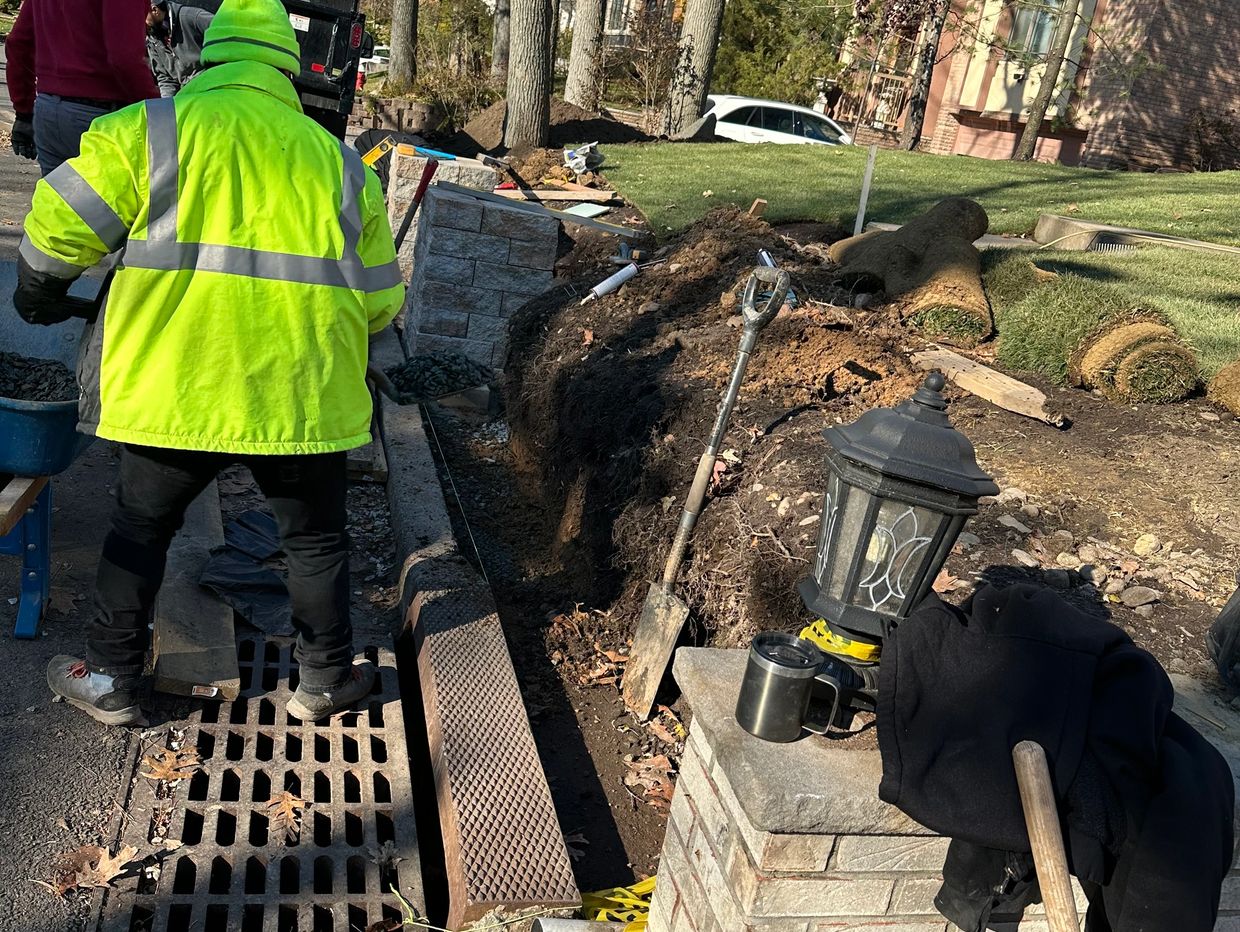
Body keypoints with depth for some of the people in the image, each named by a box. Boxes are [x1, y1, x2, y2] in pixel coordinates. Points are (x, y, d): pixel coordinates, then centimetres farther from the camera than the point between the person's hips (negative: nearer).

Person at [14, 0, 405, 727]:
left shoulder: (151, 129, 1)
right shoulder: (339, 161, 8)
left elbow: (57, 229, 0)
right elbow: (378, 301, 11)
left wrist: (40, 294, 20)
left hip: (178, 390, -1)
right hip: (302, 396, 1)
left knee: (140, 531, 19)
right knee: (316, 539, 19)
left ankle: (111, 681, 31)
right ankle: (328, 681, 32)